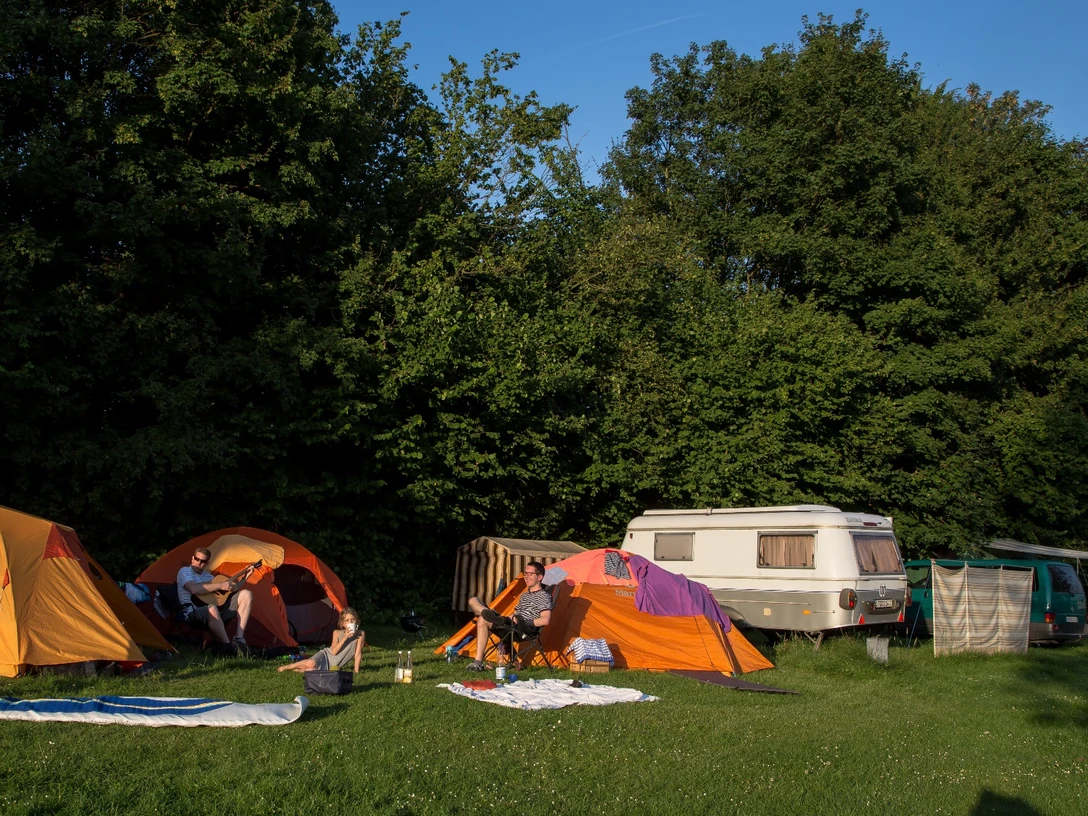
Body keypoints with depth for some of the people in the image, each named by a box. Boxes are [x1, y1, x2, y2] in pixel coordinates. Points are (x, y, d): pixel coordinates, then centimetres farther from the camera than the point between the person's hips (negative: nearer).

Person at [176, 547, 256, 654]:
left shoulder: (206, 575, 23)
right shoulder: (184, 571, 0)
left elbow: (230, 588, 27)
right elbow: (194, 589, -21)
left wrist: (245, 576, 21)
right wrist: (220, 586, -19)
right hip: (194, 615, -8)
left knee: (246, 594, -5)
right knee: (212, 609, -44)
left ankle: (239, 639, -16)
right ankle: (228, 647, -29)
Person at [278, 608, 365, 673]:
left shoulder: (360, 634, -9)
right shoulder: (337, 633, -6)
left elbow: (358, 654, -5)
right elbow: (333, 652, -17)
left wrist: (356, 671, -12)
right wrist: (345, 637, -25)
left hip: (332, 667, 0)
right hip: (326, 656, 0)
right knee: (311, 663, -34)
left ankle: (296, 670, -2)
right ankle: (285, 667, -7)